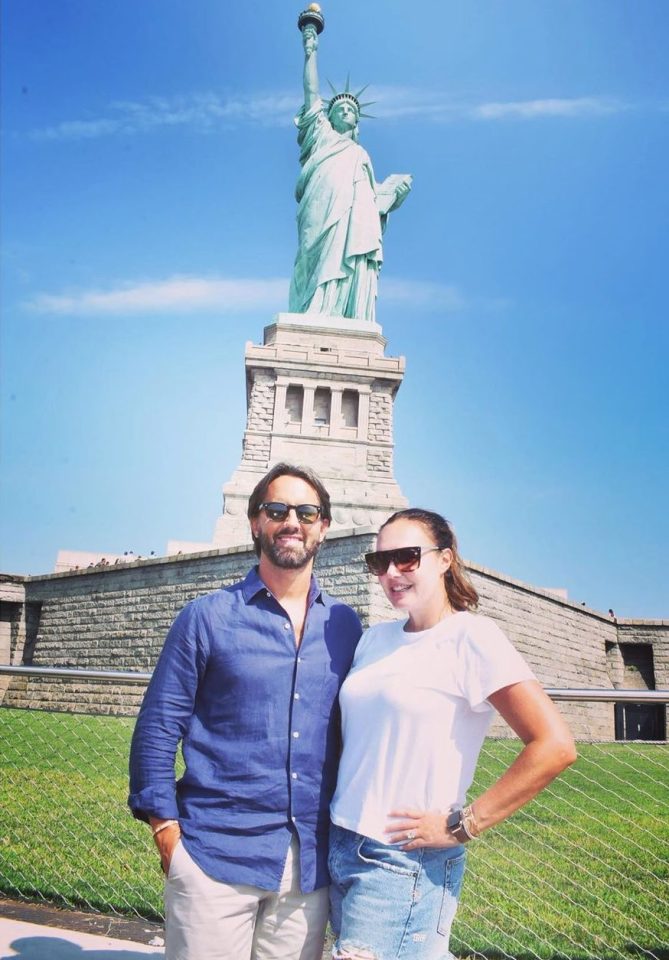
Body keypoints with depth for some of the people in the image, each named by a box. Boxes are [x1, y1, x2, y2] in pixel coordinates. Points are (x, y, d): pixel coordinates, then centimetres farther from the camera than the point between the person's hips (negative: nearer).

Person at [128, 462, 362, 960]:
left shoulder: (344, 625, 5)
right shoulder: (207, 616, -4)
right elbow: (158, 728, -3)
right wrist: (167, 830, -8)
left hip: (312, 861, 3)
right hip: (215, 857, -2)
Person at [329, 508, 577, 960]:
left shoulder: (471, 636, -13)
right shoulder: (374, 639, 6)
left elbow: (555, 746, -19)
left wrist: (462, 825, -15)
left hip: (404, 861, -6)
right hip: (343, 849, 6)